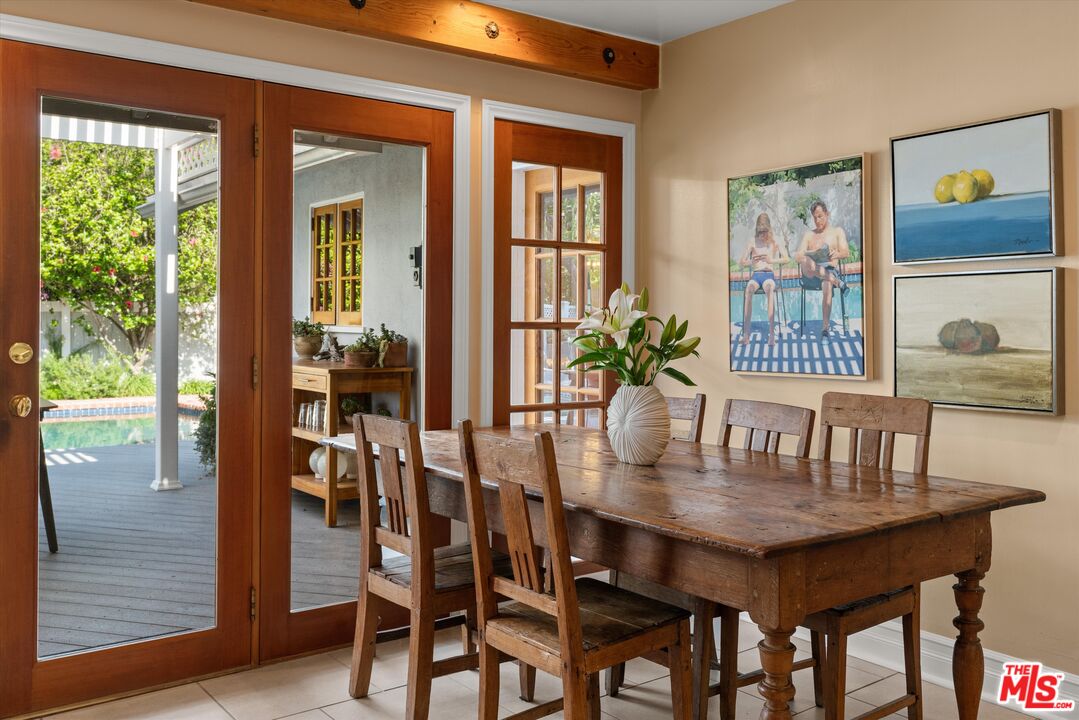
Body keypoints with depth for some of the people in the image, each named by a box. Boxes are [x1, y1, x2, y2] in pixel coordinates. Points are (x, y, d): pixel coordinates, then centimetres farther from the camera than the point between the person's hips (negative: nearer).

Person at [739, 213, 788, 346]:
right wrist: (751, 262, -16)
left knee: (770, 288, -39)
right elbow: (741, 262, 7)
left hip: (769, 274, -1)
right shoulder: (753, 243, 12)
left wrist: (772, 261, -23)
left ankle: (772, 333, -44)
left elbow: (786, 258, -5)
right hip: (756, 275, 1)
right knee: (749, 288, -37)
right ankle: (746, 333, -41)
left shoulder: (774, 243, 8)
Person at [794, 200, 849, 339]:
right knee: (805, 261, -37)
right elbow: (797, 257, 12)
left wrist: (836, 254, -18)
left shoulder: (837, 231, 22)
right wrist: (806, 256, -14)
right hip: (810, 276, 1)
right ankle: (838, 282, -35)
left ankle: (825, 327, -41)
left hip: (830, 270, -1)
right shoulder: (808, 235, 25)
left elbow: (846, 253, 8)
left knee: (827, 285, -39)